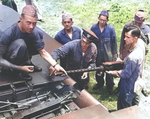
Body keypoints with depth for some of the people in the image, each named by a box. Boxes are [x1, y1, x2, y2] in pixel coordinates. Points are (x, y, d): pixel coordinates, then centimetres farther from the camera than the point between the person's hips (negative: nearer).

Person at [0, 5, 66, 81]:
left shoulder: (34, 32, -17)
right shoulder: (8, 34, -33)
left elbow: (43, 52, -11)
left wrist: (55, 65, -24)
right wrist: (19, 68, -33)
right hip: (7, 60, -6)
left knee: (39, 33, -6)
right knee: (20, 44, -38)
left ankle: (27, 63, 2)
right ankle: (17, 70, -12)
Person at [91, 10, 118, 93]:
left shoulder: (111, 29, -11)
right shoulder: (93, 28, -6)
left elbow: (114, 42, -3)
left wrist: (114, 54, 0)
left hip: (108, 55, -2)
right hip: (97, 54, 2)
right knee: (98, 70, 20)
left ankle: (110, 86, 31)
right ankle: (100, 83, 43)